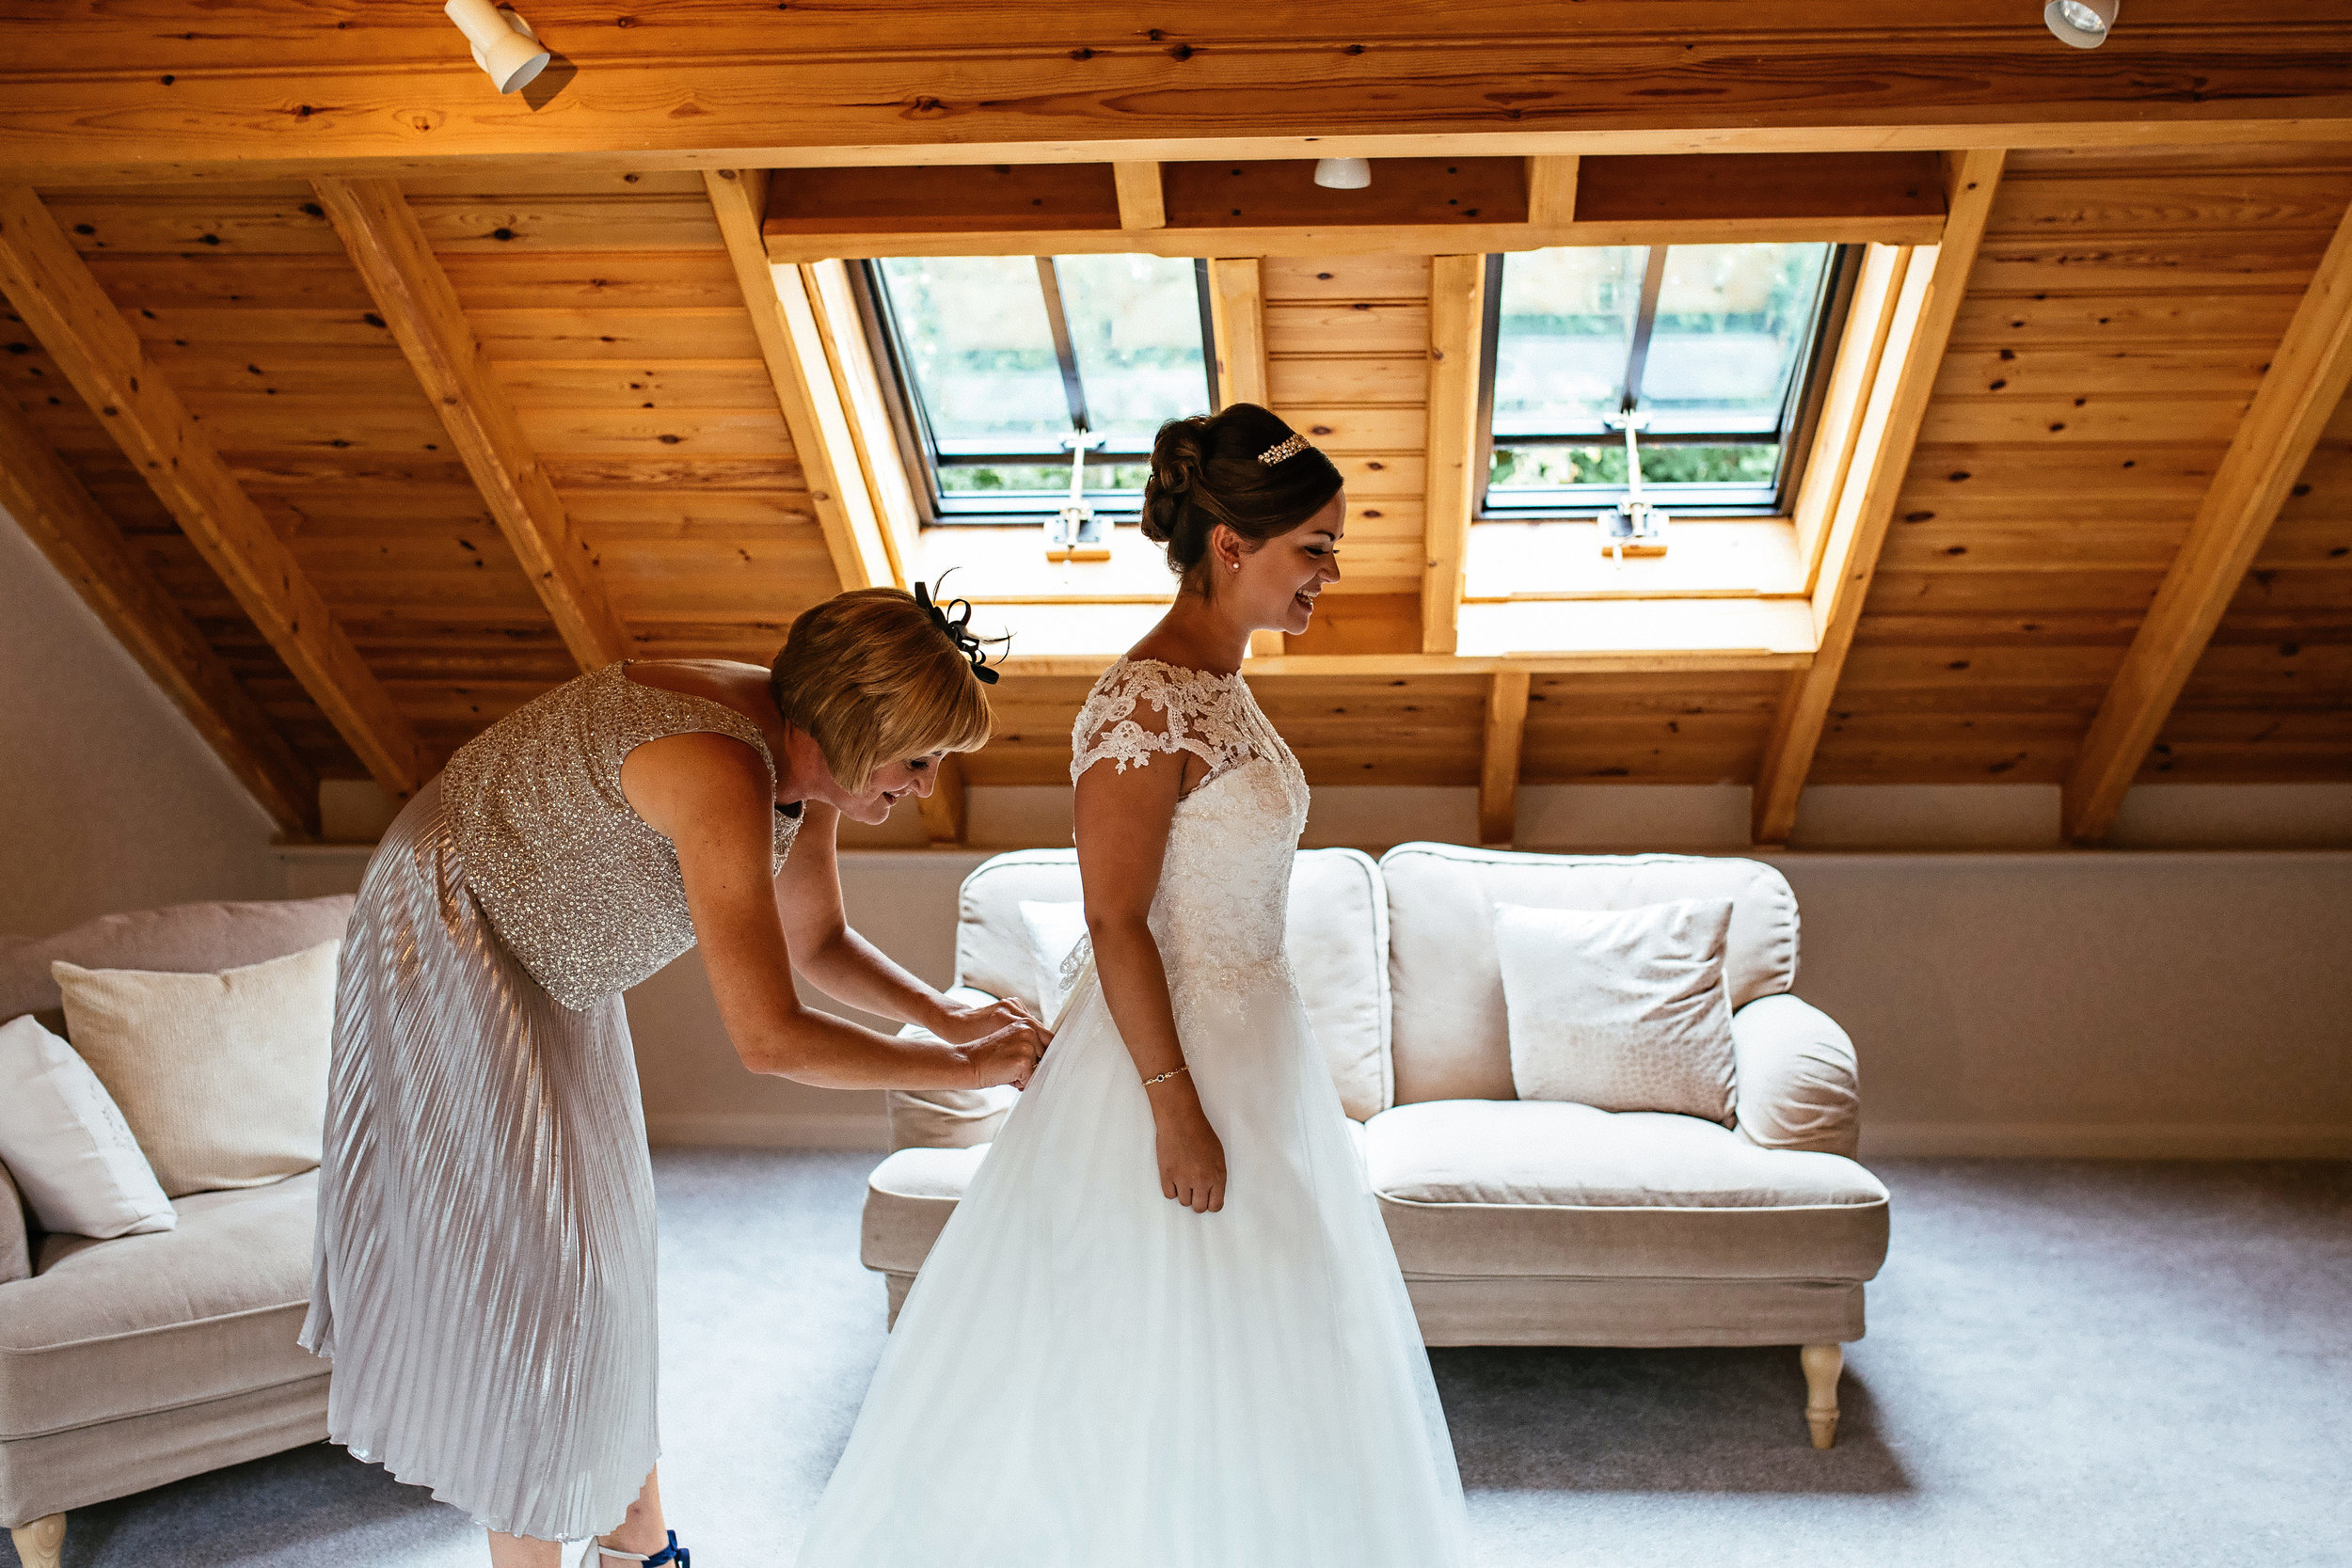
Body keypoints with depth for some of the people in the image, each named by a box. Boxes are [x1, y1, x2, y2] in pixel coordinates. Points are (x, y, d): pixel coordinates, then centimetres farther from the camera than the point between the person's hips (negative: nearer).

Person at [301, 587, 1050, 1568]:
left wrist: (945, 1014, -10)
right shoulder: (720, 768, -38)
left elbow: (818, 944, 4)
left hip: (551, 964, 9)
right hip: (449, 934, -8)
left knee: (599, 1247, 14)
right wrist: (960, 1067, -29)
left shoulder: (806, 758, -11)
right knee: (523, 1263, -3)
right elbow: (769, 1039, -40)